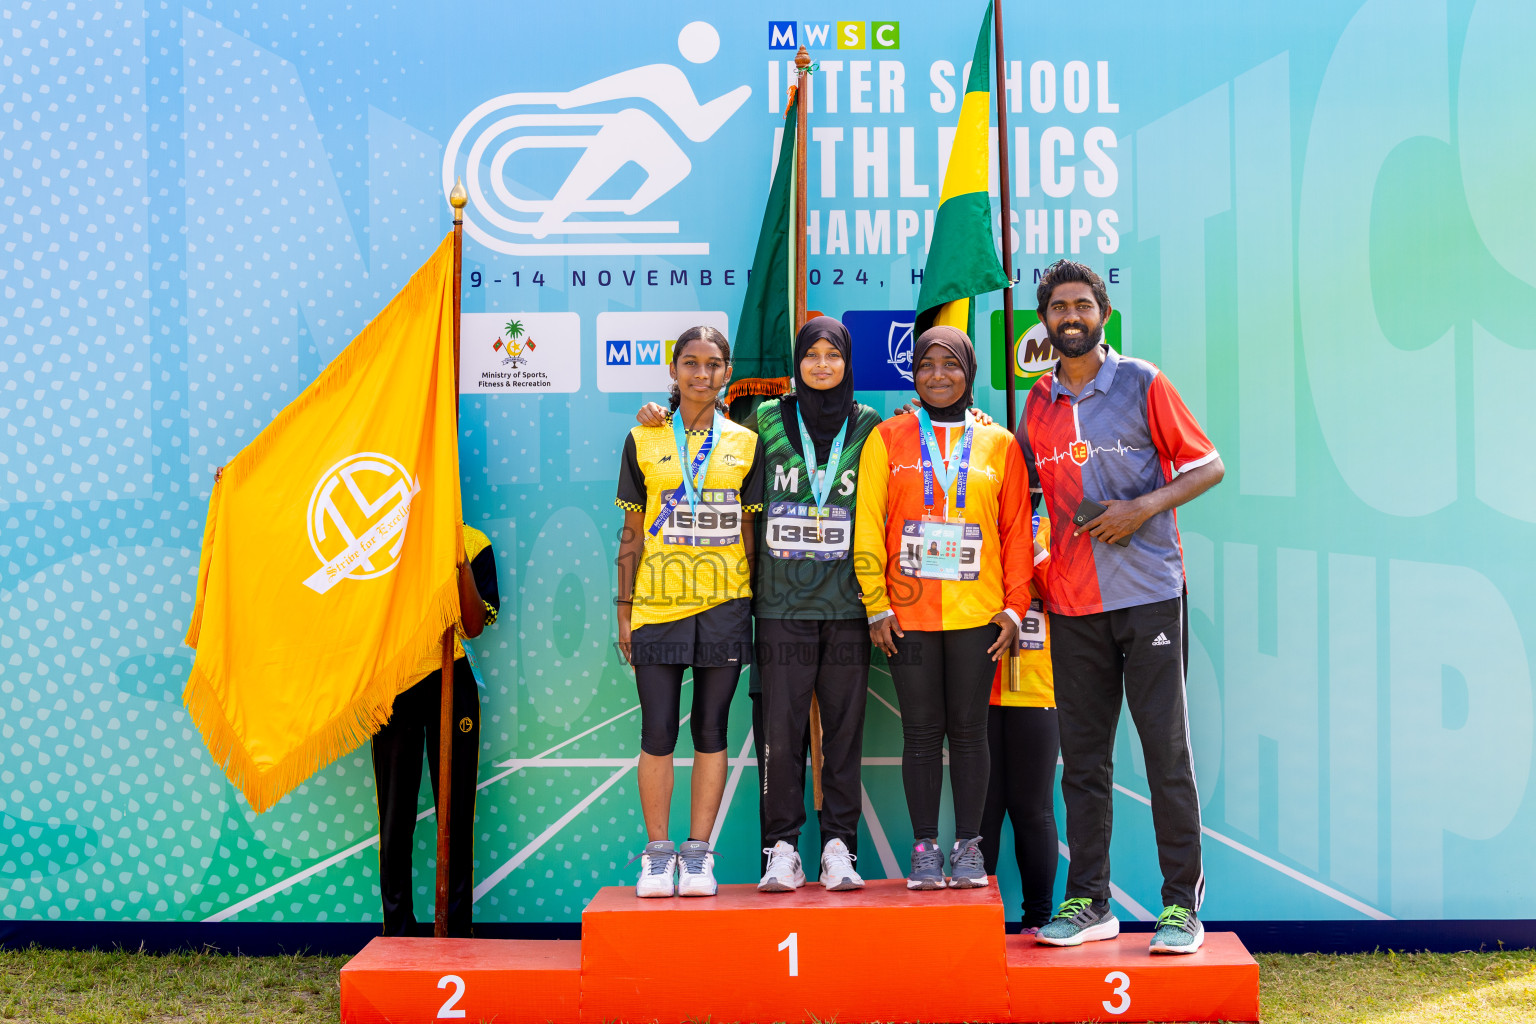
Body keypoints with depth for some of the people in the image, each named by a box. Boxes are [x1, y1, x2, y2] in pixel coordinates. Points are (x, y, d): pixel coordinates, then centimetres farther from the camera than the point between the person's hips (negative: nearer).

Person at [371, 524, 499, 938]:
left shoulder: (472, 544, 4)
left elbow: (474, 627, -6)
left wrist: (462, 564, -15)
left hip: (451, 683, 0)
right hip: (395, 685, 0)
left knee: (456, 814, 2)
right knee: (395, 817, 3)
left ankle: (456, 934, 11)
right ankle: (397, 935, 13)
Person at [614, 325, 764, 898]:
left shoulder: (745, 443, 7)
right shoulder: (643, 441, 7)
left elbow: (750, 531, 8)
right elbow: (632, 532, 8)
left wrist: (755, 607, 3)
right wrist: (624, 608, 4)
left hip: (724, 606, 0)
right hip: (658, 606, 0)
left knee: (711, 728, 6)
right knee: (657, 731, 0)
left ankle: (698, 852, 15)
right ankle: (658, 853, 12)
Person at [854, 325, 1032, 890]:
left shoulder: (999, 444, 8)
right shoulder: (887, 439, 5)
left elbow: (1017, 532, 8)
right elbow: (868, 528, 2)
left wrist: (1014, 607, 1)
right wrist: (876, 606, -4)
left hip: (976, 613, 0)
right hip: (908, 613, 0)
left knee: (969, 730, 6)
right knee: (921, 733, 5)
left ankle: (968, 846, 16)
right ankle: (925, 847, 14)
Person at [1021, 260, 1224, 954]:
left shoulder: (1142, 383, 1)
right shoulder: (1036, 404, 12)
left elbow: (1208, 466, 2)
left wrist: (1144, 507, -13)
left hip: (1149, 594, -4)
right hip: (1072, 605, 4)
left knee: (1167, 750, -2)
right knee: (1082, 758, 6)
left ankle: (1182, 904, 7)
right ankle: (1087, 903, 15)